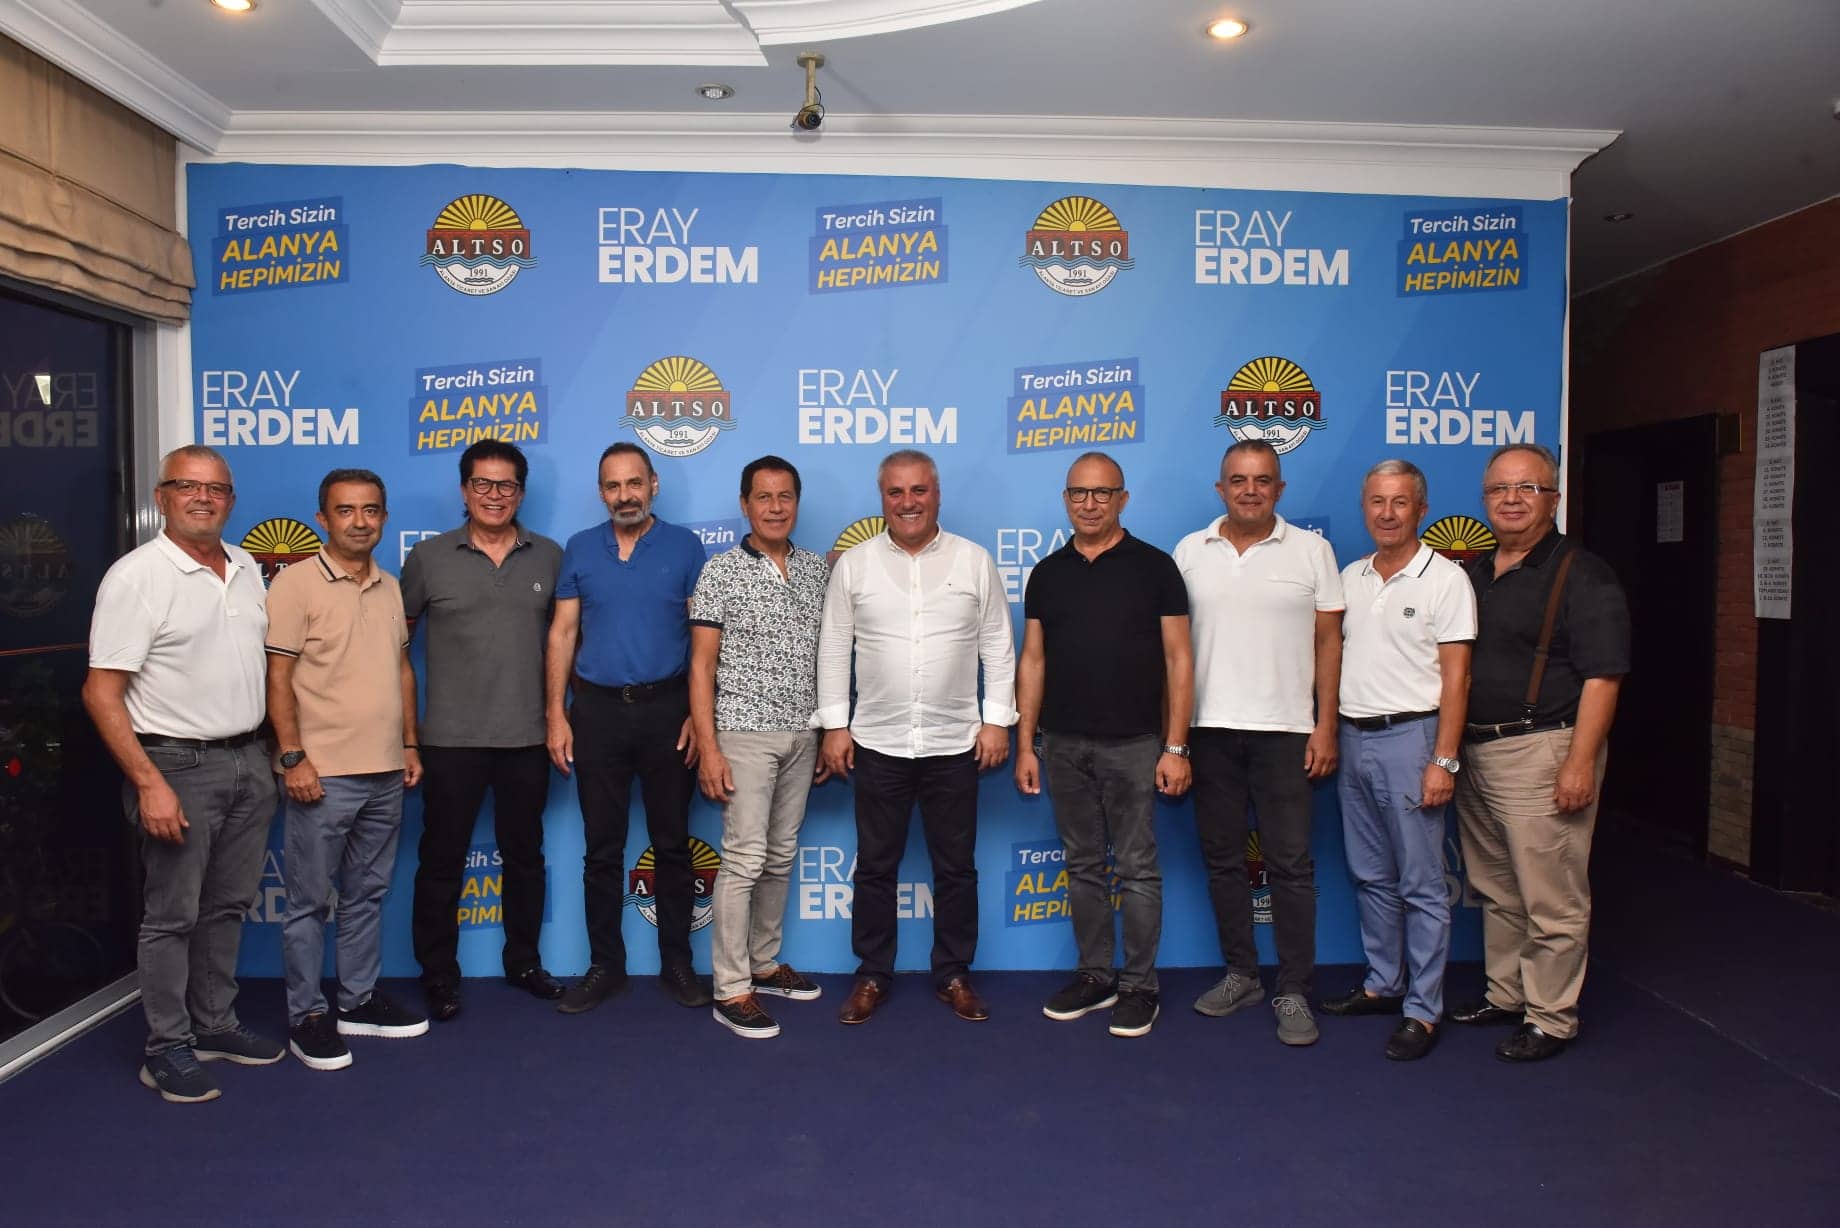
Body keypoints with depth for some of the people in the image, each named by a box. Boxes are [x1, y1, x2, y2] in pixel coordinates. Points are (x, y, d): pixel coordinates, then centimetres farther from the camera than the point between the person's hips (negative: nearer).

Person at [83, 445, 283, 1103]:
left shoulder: (246, 568, 9)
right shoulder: (137, 576, -11)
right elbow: (101, 691, -14)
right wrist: (149, 783, -20)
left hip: (249, 760, 7)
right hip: (179, 766, -6)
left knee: (227, 906, 16)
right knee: (173, 915, 3)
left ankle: (216, 1024, 30)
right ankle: (167, 1049, 16)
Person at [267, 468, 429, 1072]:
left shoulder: (389, 587, 12)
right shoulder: (296, 583, -8)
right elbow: (277, 677, -11)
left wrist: (410, 745, 13)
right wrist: (293, 757, -16)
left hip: (386, 772, 6)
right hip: (323, 773, -6)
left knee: (367, 894, 15)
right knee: (310, 901, 4)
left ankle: (360, 1000, 27)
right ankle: (306, 1016, 16)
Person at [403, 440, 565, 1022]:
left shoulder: (550, 557, 4)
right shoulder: (428, 557, 0)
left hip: (528, 736, 2)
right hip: (451, 738, -2)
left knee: (524, 854, 14)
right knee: (442, 859, 6)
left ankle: (524, 961, 29)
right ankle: (438, 975, 20)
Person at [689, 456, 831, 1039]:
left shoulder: (817, 570, 8)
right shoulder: (721, 571, -5)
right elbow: (702, 664, -7)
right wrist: (708, 747, -13)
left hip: (802, 735, 5)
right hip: (745, 733, -5)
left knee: (781, 858, 13)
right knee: (744, 859, -6)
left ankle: (764, 962, 27)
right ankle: (732, 991, 2)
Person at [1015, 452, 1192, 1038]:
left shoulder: (1154, 567, -2)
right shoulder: (1047, 573, 8)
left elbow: (1178, 660, -4)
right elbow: (1032, 662, 9)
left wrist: (1176, 747, -9)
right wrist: (1024, 745, 4)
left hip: (1133, 744, -3)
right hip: (1063, 745, 4)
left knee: (1137, 869, 3)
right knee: (1083, 866, 12)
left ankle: (1139, 986, 16)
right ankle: (1095, 976, 25)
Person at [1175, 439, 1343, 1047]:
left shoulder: (1311, 550, 1)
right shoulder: (1189, 551, 6)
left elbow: (1328, 642, 2)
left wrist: (1325, 727, -4)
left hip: (1284, 729, -2)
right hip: (1210, 729, 2)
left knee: (1290, 863, 1)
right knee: (1222, 858, 11)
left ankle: (1293, 991, 12)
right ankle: (1241, 974, 25)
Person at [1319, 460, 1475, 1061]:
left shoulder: (1445, 578, -7)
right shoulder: (1350, 577, 11)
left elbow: (1456, 675, -10)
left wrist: (1444, 760, -15)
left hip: (1409, 738, -6)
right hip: (1352, 737, 6)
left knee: (1421, 885, 1)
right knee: (1371, 876, 15)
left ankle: (1423, 1010, 9)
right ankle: (1383, 984, 28)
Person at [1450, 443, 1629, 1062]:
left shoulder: (1582, 574, -8)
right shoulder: (1473, 574, 14)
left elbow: (1601, 676, -13)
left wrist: (1580, 762, -19)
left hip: (1541, 750, -7)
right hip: (1475, 750, 7)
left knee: (1550, 898, 0)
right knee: (1496, 890, 17)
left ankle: (1551, 1018, 12)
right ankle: (1505, 993, 31)